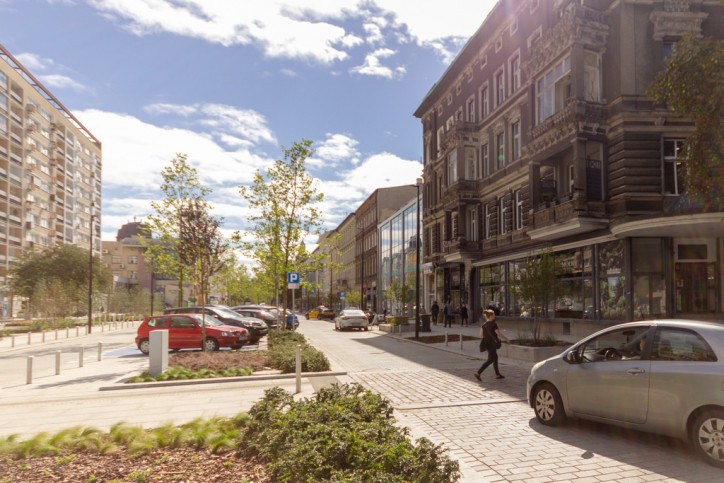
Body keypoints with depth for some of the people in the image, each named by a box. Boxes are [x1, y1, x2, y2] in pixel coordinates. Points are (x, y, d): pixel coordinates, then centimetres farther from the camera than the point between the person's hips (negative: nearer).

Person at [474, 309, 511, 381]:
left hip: (486, 343, 8)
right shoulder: (493, 324, -18)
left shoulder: (484, 324, 3)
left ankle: (497, 374, 28)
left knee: (495, 358, 19)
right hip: (492, 344, -8)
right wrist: (507, 339, -3)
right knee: (490, 360, -2)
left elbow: (481, 334, 3)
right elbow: (499, 334, -16)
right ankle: (478, 373, -10)